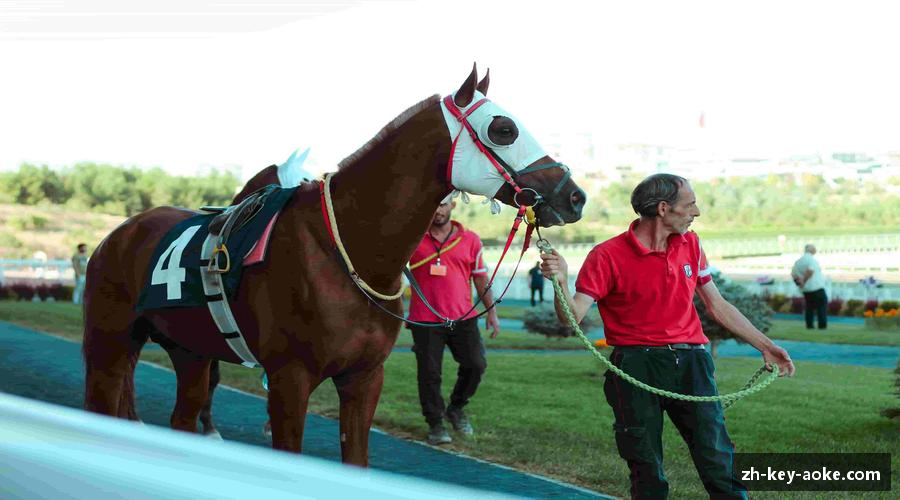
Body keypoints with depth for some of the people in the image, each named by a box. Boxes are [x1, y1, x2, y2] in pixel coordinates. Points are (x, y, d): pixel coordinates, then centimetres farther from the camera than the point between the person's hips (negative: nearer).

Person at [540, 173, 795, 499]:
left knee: (718, 461, -4)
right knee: (647, 473, 2)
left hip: (690, 361, 4)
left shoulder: (690, 244, 11)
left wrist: (764, 345, 16)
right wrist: (561, 282, -32)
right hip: (637, 367, -3)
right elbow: (572, 317, -12)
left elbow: (718, 306, 19)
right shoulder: (607, 256, -6)